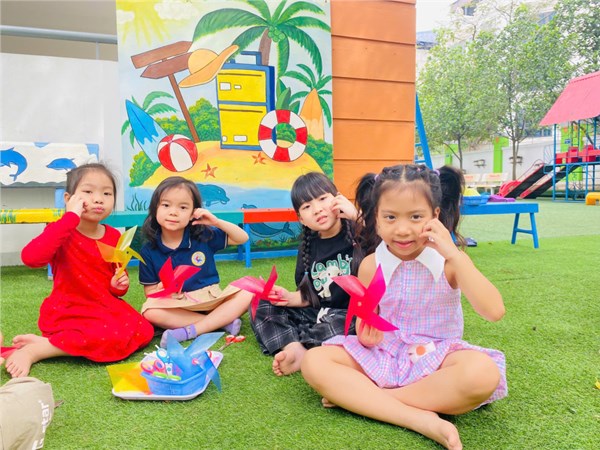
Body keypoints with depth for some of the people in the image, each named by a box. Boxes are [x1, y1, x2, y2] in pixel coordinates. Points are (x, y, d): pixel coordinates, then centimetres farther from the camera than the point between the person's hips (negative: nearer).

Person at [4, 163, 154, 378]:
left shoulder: (114, 236, 4)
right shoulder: (61, 231, -11)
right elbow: (30, 257, -34)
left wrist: (119, 285, -7)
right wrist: (71, 217, -31)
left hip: (107, 306, 7)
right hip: (69, 311, -7)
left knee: (143, 331, -16)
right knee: (116, 336, -30)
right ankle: (33, 350, -14)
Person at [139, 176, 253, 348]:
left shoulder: (203, 235, -1)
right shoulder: (149, 251, -3)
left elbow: (242, 238, 2)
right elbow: (149, 291, 1)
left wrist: (217, 222, -13)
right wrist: (162, 289, -23)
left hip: (210, 298, 1)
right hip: (177, 305, -1)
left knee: (246, 295, -21)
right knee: (150, 312, -31)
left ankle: (190, 331, -27)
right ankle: (223, 321, -25)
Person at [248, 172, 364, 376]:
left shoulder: (357, 233, -11)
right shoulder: (309, 245, 5)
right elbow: (309, 296, 11)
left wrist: (357, 217, -32)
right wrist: (290, 298, -10)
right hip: (316, 314, 7)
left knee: (337, 325, -39)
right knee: (262, 306, 0)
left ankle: (291, 347, -19)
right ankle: (296, 348, -24)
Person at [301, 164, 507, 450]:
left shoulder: (450, 261, -9)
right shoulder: (371, 266, -5)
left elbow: (494, 312, -22)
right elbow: (366, 327, 2)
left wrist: (454, 255, -28)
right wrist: (365, 332, -23)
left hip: (436, 357, -1)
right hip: (382, 356, 2)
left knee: (484, 373, -35)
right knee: (314, 362, -20)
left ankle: (357, 396, -22)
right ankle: (421, 419, -27)